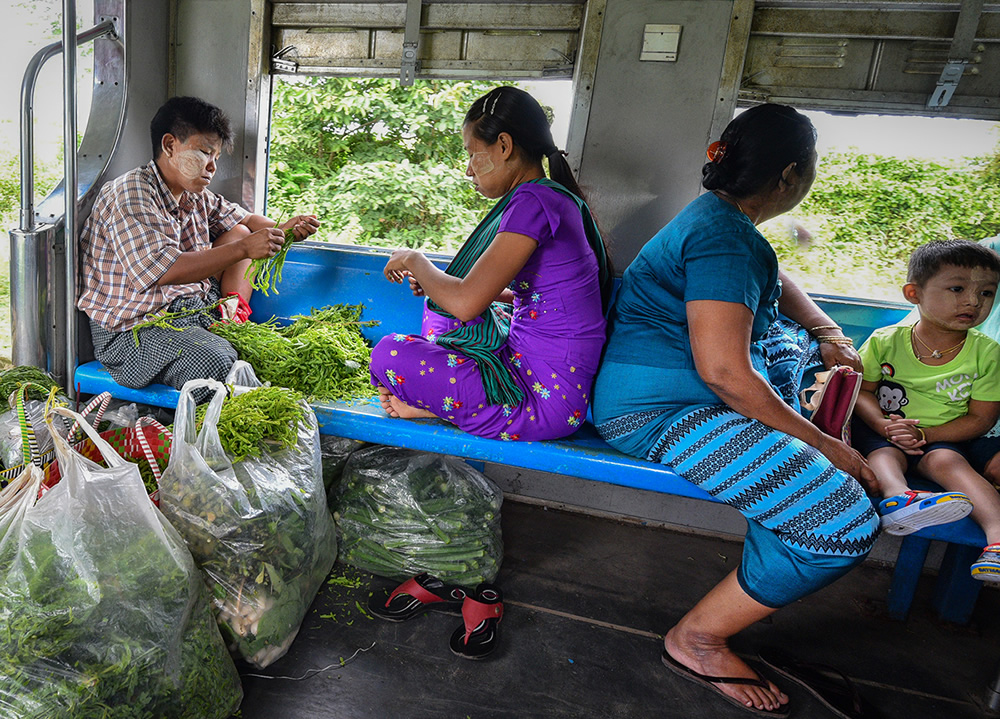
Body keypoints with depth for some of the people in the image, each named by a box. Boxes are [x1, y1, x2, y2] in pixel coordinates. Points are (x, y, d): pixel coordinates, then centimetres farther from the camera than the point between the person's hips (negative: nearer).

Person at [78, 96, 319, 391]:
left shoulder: (197, 196, 8)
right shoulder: (130, 193, -16)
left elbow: (246, 220, 23)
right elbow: (162, 271, -29)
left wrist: (282, 230, -1)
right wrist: (243, 249, -30)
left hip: (194, 306, 9)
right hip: (136, 326, -9)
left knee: (238, 232, 13)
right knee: (216, 362, -37)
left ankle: (236, 314, 0)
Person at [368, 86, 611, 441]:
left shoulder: (533, 202, -19)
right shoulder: (556, 197, 11)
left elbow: (466, 303, -25)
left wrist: (415, 260, -4)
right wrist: (435, 281, 13)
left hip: (546, 397, -10)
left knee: (389, 355, -17)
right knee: (439, 306, 24)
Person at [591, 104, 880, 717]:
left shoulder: (721, 217, 14)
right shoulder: (725, 236, -19)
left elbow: (776, 283, 32)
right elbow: (723, 372, -27)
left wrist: (829, 333, 19)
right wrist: (822, 446, -17)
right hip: (661, 409, -11)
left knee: (803, 346, 31)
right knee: (846, 523, -17)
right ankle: (696, 640, 0)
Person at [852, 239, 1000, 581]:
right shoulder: (885, 341, -6)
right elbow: (862, 389, 0)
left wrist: (924, 434, -18)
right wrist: (884, 425, -20)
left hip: (943, 436, 0)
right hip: (883, 429, 0)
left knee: (946, 461, -29)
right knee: (884, 454, -30)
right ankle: (898, 498, -57)